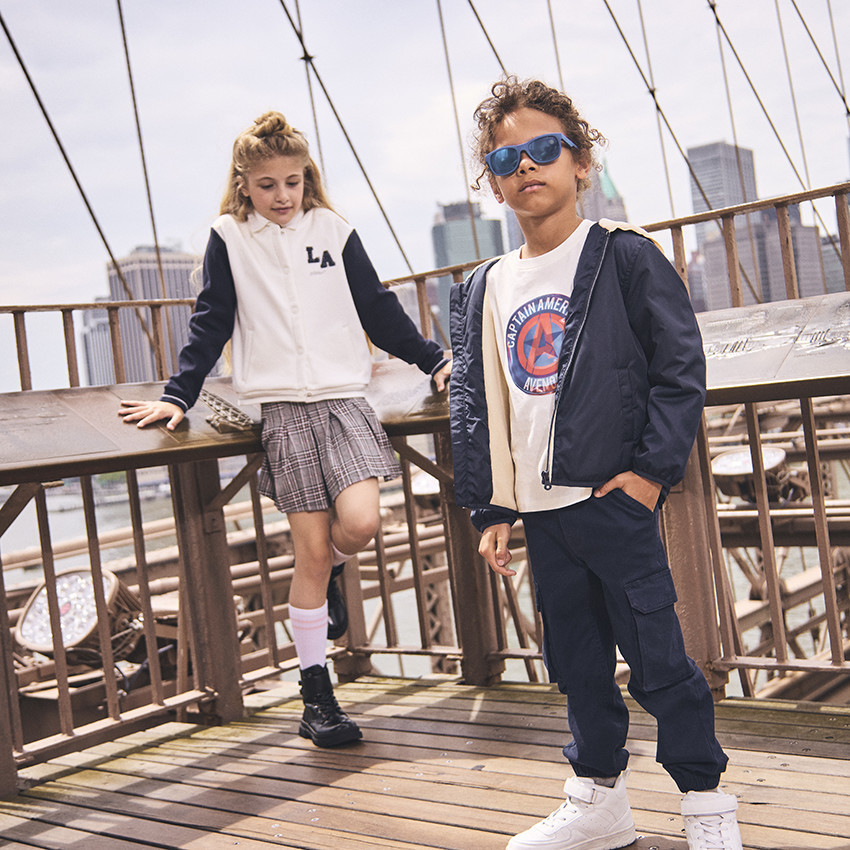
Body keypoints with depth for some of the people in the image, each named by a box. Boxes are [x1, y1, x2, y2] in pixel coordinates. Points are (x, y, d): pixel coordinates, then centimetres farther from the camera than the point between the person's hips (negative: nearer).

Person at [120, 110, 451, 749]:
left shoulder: (334, 232, 12)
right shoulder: (230, 240, 8)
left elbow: (378, 308, 17)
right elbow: (211, 324, 11)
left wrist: (433, 359, 18)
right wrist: (178, 397, 6)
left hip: (344, 398, 2)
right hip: (283, 408, -1)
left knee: (361, 523, -19)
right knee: (311, 552, -2)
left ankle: (328, 573, 20)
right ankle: (316, 692, 11)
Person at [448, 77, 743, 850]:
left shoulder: (626, 257, -2)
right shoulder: (482, 291, 10)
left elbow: (681, 366, -4)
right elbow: (472, 404, 12)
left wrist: (653, 469, -11)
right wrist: (490, 509, 8)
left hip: (615, 498, -5)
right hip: (539, 512, 5)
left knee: (657, 657, 0)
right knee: (576, 662, 15)